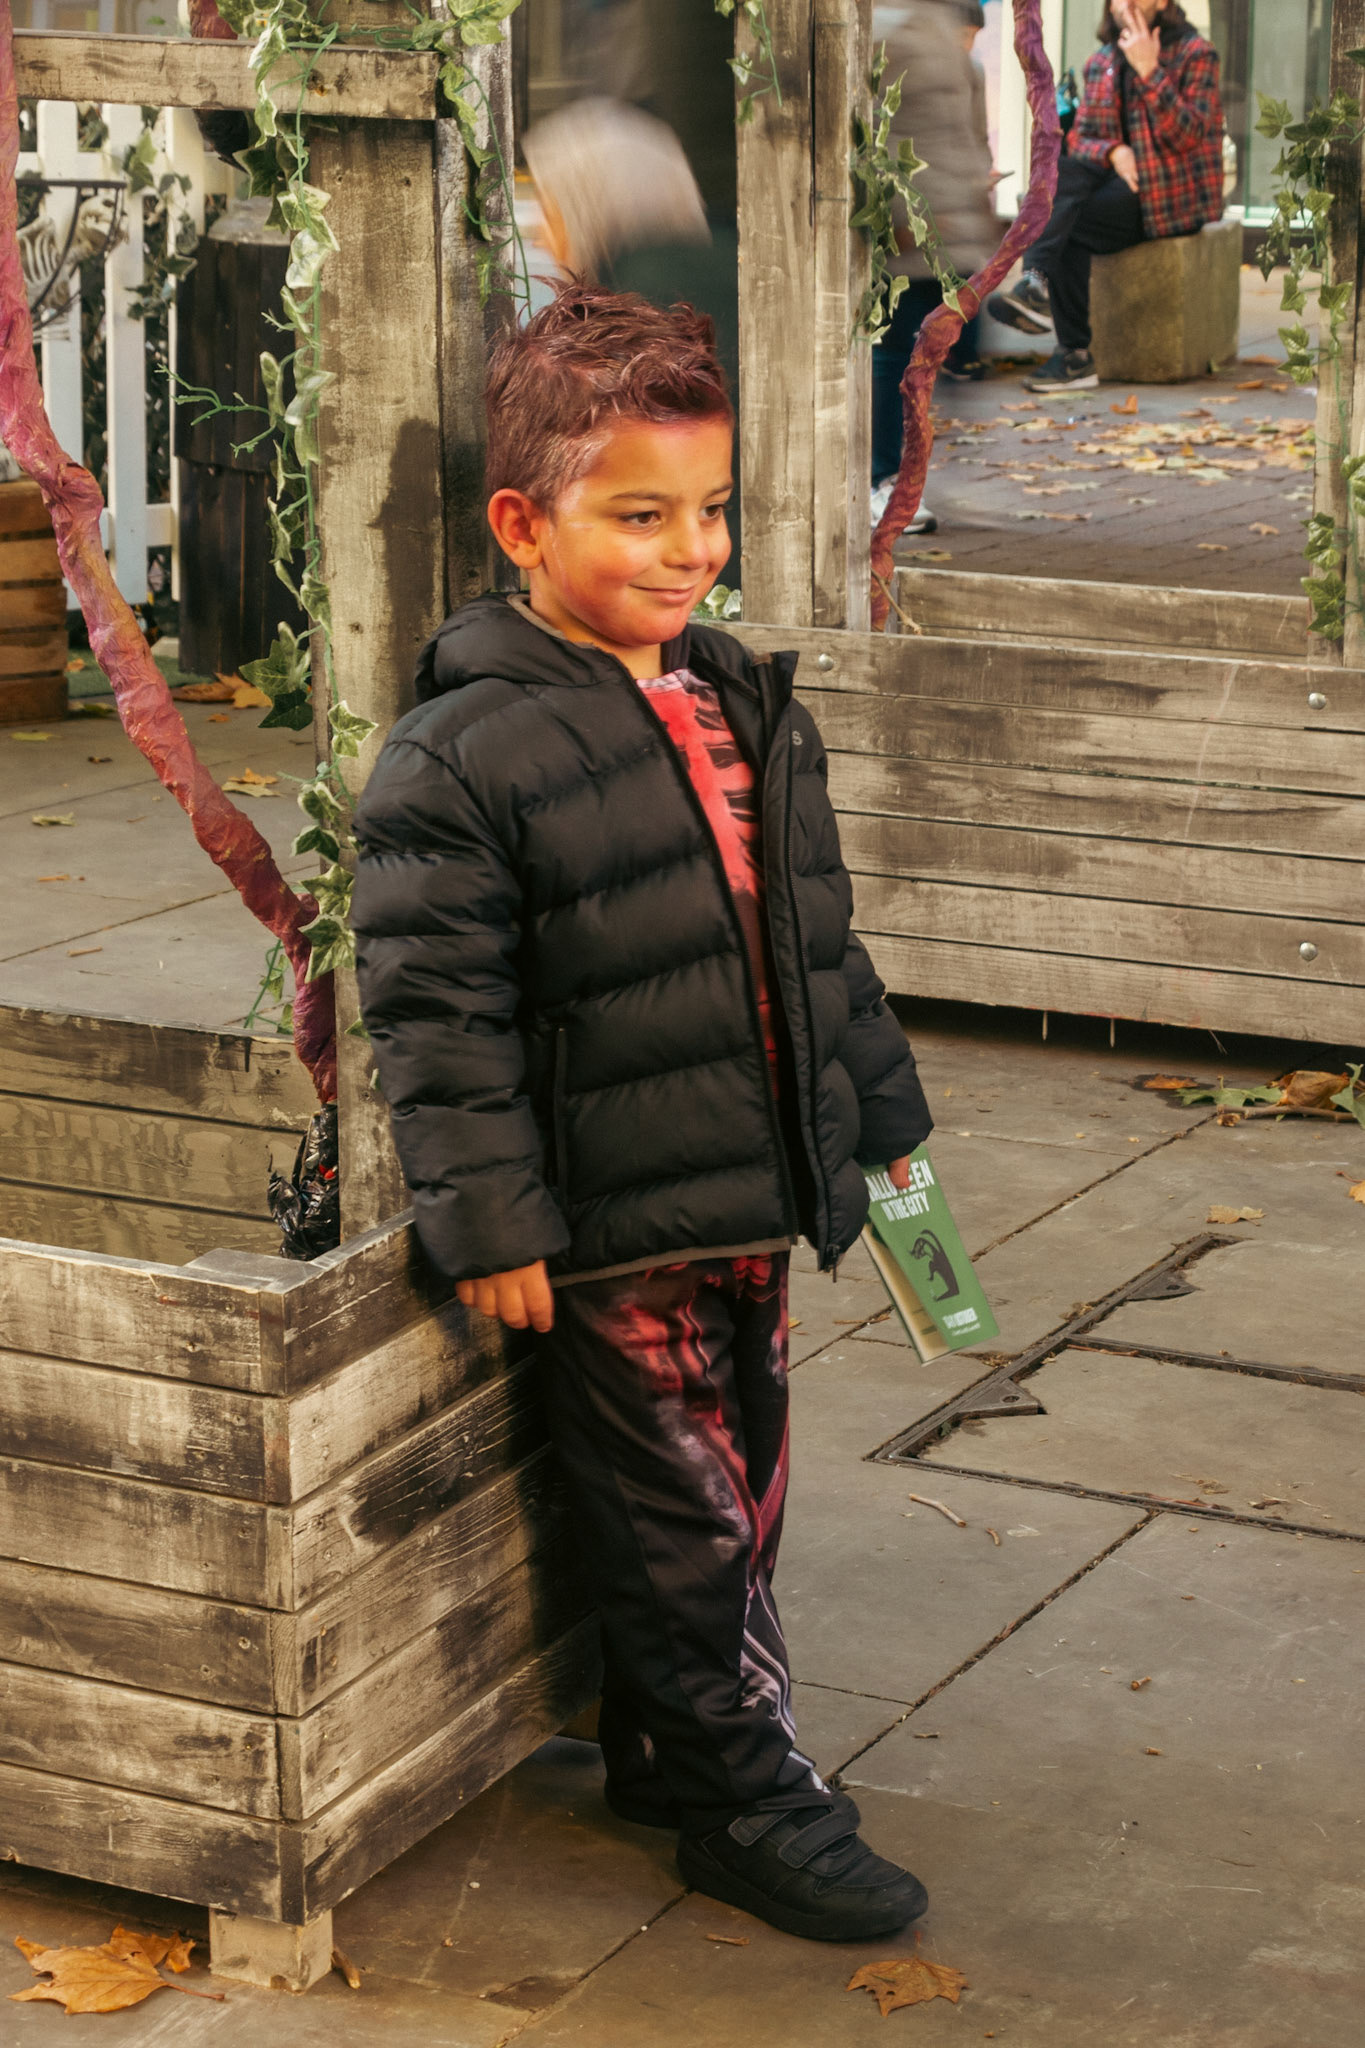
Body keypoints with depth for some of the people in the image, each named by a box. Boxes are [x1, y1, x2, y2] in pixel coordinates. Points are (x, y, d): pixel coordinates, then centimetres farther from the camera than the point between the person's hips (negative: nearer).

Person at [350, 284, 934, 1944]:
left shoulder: (745, 705, 8)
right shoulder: (460, 757, -16)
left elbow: (816, 938, 19)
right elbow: (435, 1007, -16)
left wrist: (881, 1108, 21)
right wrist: (490, 1218, -17)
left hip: (757, 1196, 8)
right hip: (611, 1231, -7)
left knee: (740, 1498, 17)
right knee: (683, 1522, 3)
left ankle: (662, 1754, 35)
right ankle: (750, 1803, 17)